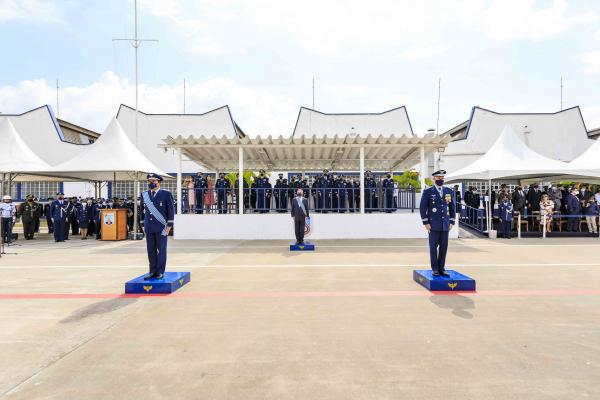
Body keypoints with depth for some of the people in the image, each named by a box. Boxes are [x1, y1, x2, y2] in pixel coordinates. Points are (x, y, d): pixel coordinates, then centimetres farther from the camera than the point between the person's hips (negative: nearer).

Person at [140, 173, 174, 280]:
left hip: (161, 227, -4)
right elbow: (143, 210, 16)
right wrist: (143, 224, 12)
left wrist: (169, 225, -8)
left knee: (161, 249, 2)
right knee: (151, 250, 7)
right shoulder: (144, 194, 10)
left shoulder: (166, 194, -4)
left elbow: (171, 210, -4)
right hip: (149, 227, 4)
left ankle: (160, 272, 11)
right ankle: (153, 271, 17)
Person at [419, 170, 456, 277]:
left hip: (445, 224, 4)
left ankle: (441, 269, 14)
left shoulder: (449, 191, 9)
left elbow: (452, 207, 13)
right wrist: (426, 222, -11)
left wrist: (452, 222, 5)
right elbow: (422, 207, -6)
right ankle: (435, 269, 9)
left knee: (444, 247, 5)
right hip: (433, 224, -4)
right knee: (433, 247, 0)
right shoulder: (427, 192, -4)